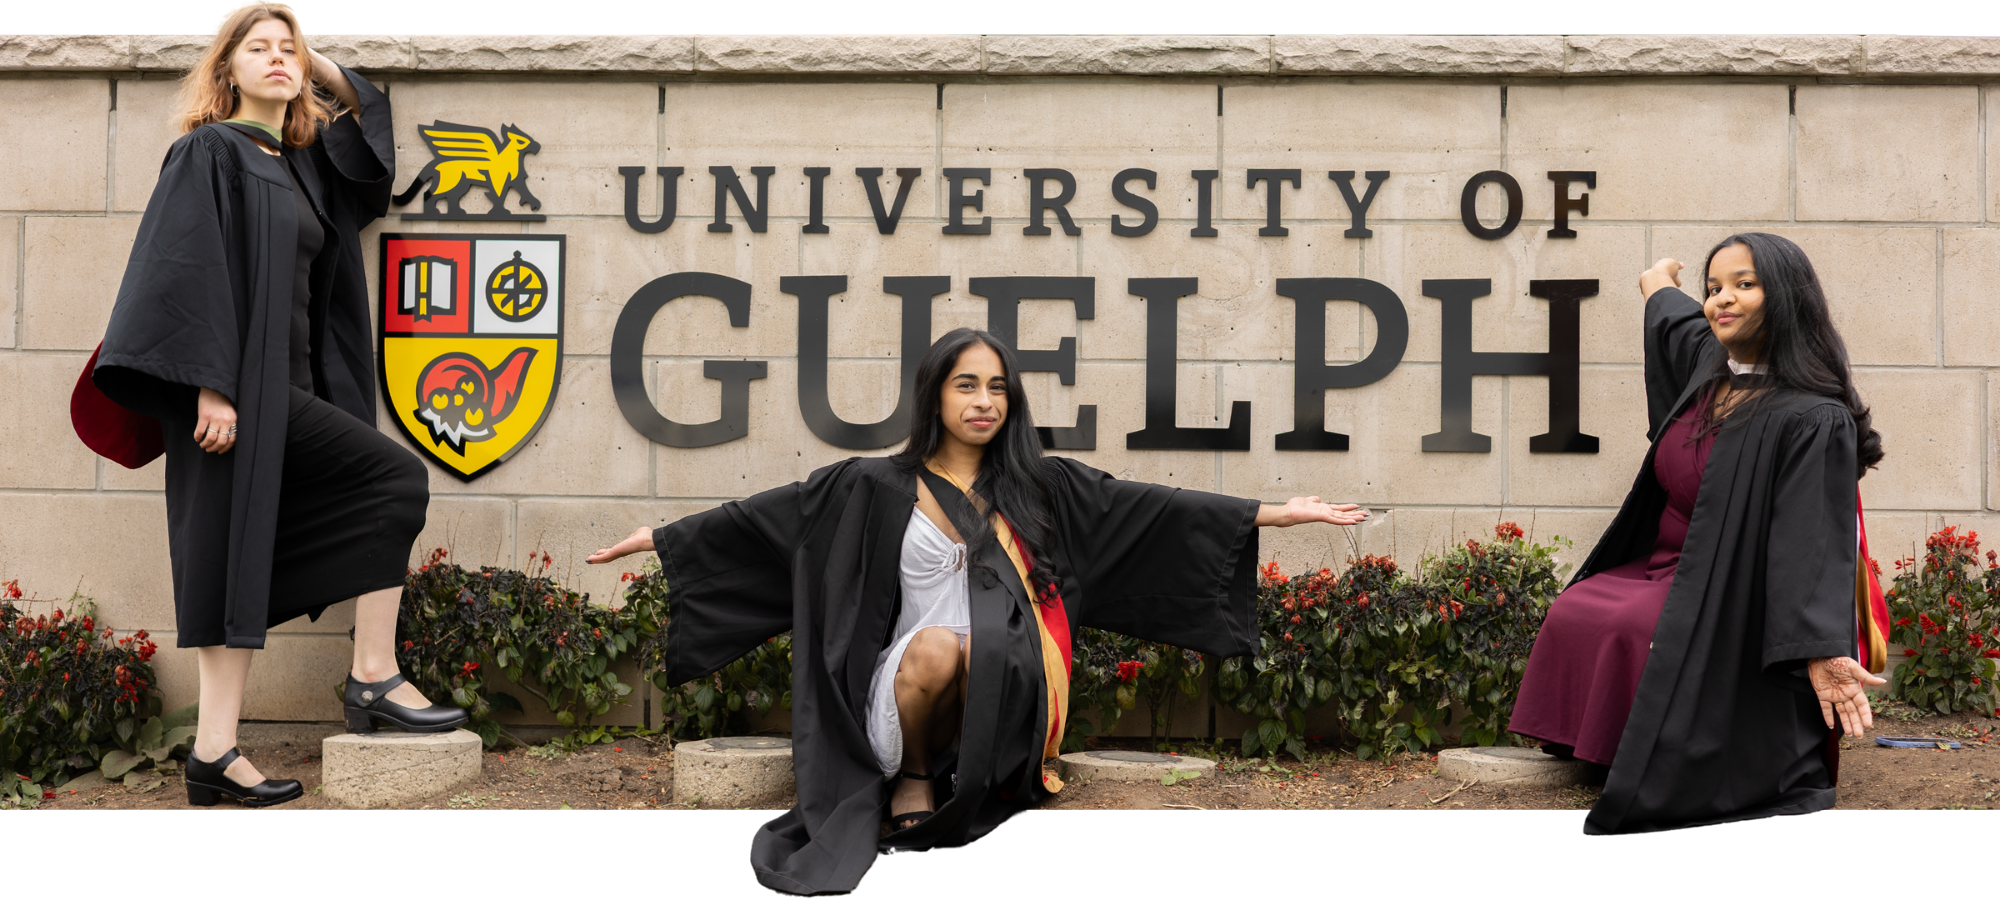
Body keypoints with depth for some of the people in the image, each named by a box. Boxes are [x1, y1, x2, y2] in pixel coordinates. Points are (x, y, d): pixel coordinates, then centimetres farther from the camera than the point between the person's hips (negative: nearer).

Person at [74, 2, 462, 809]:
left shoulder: (301, 163, 17)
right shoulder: (209, 152, -4)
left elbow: (371, 156, 34)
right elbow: (190, 271, -13)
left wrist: (329, 74, 22)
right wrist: (212, 385, -22)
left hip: (282, 387, 7)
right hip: (237, 383, -7)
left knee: (243, 557, 3)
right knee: (396, 479, -12)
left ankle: (214, 752, 3)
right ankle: (373, 679, -5)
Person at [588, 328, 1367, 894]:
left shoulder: (1037, 486, 7)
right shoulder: (880, 488, 4)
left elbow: (1148, 506, 2)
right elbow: (769, 514, 3)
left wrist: (1275, 513, -4)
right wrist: (663, 537, -3)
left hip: (1001, 700, 1)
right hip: (905, 694, 0)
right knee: (937, 643, -33)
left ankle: (962, 785, -1)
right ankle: (915, 776, -2)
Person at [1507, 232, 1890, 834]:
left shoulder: (1814, 419, -19)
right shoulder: (1710, 364, 3)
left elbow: (1816, 538, -28)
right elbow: (1674, 316, 28)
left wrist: (1824, 652, -39)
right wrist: (1659, 282, 51)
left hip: (1731, 601, -8)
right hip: (1664, 567, 8)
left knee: (1629, 629, -29)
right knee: (1572, 615, -10)